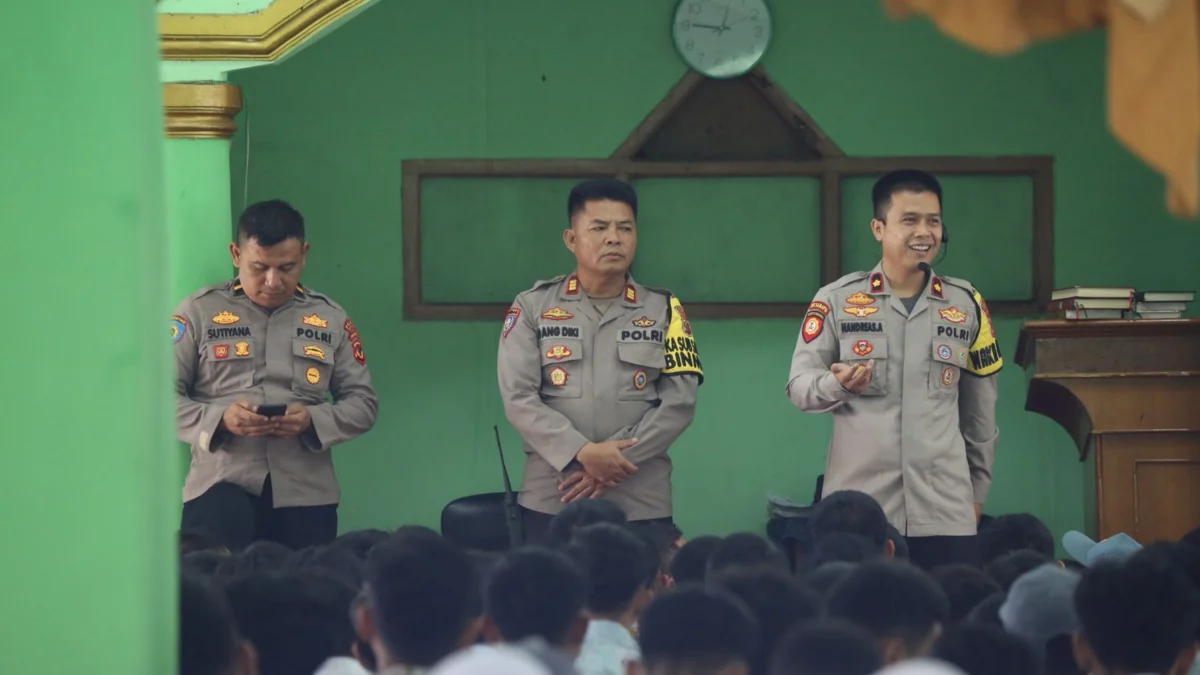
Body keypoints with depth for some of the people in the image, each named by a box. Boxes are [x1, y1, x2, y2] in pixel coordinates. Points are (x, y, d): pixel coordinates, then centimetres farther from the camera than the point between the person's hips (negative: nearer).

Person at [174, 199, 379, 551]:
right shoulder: (200, 311, 5)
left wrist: (313, 420, -9)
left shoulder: (331, 320, 13)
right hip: (222, 482, -3)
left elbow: (363, 403, 13)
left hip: (306, 491, 3)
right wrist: (219, 418, -16)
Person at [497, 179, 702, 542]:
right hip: (551, 502, 0)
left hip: (642, 505, 1)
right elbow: (519, 398, -2)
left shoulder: (663, 310, 9)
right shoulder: (532, 307, 6)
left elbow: (680, 401, 1)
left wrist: (615, 461, -11)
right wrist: (582, 453, -16)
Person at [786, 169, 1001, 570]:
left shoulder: (966, 305, 10)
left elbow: (980, 407, 17)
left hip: (945, 511, 2)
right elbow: (798, 387, 4)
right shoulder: (837, 300, 3)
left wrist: (978, 488, 18)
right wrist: (838, 385, -17)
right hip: (857, 510, -2)